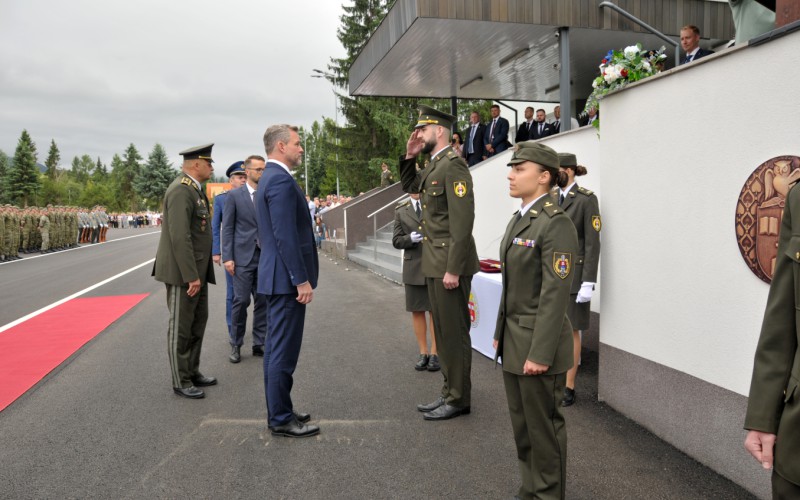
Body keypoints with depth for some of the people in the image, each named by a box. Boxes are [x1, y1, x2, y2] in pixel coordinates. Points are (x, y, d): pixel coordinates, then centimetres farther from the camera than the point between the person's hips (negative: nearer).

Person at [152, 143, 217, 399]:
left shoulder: (194, 189, 14)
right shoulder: (181, 190, -18)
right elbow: (179, 237, -24)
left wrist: (200, 272, 14)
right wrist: (191, 275, -24)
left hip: (197, 269, 10)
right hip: (182, 271, -10)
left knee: (198, 322, 17)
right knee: (180, 327, 1)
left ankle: (192, 372, 29)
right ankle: (181, 381, 12)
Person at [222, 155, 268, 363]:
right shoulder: (234, 195, 1)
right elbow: (227, 228, -1)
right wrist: (227, 257, -8)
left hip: (266, 256, 3)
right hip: (243, 256, -3)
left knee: (263, 301, 6)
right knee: (241, 301, -2)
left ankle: (259, 343, 16)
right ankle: (236, 345, 11)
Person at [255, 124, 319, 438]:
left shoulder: (268, 178, 17)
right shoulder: (281, 179, -16)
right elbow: (286, 236, -22)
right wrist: (302, 280, -20)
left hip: (276, 276, 11)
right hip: (286, 279, -11)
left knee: (277, 349, 15)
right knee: (284, 351, -3)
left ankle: (279, 412, 25)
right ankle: (281, 420, 7)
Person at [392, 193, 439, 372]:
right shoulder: (401, 211, 6)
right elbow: (396, 241, 3)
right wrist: (410, 238, -15)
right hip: (414, 268, 2)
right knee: (417, 311, 9)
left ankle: (434, 353, 14)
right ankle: (423, 352, 21)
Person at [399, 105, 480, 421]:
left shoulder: (453, 164, -14)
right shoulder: (434, 165, 13)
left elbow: (463, 219, -21)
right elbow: (409, 187, 31)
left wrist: (453, 269, -23)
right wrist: (409, 157, 12)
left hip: (449, 264, -9)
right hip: (434, 264, 9)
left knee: (454, 332, 0)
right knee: (443, 331, 15)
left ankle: (459, 400, 13)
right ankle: (449, 392, 27)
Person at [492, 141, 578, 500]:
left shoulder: (555, 223, -16)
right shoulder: (519, 219, 11)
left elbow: (555, 293, -20)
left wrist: (540, 352, -21)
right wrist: (500, 333, 17)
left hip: (538, 342, -9)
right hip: (514, 340, 9)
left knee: (544, 426, 7)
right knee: (522, 424, 18)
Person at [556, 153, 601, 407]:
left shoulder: (587, 199, -11)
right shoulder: (551, 197, 8)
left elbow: (592, 243, -13)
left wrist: (588, 283, -16)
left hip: (573, 273, -6)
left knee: (570, 330, 2)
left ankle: (568, 388, 12)